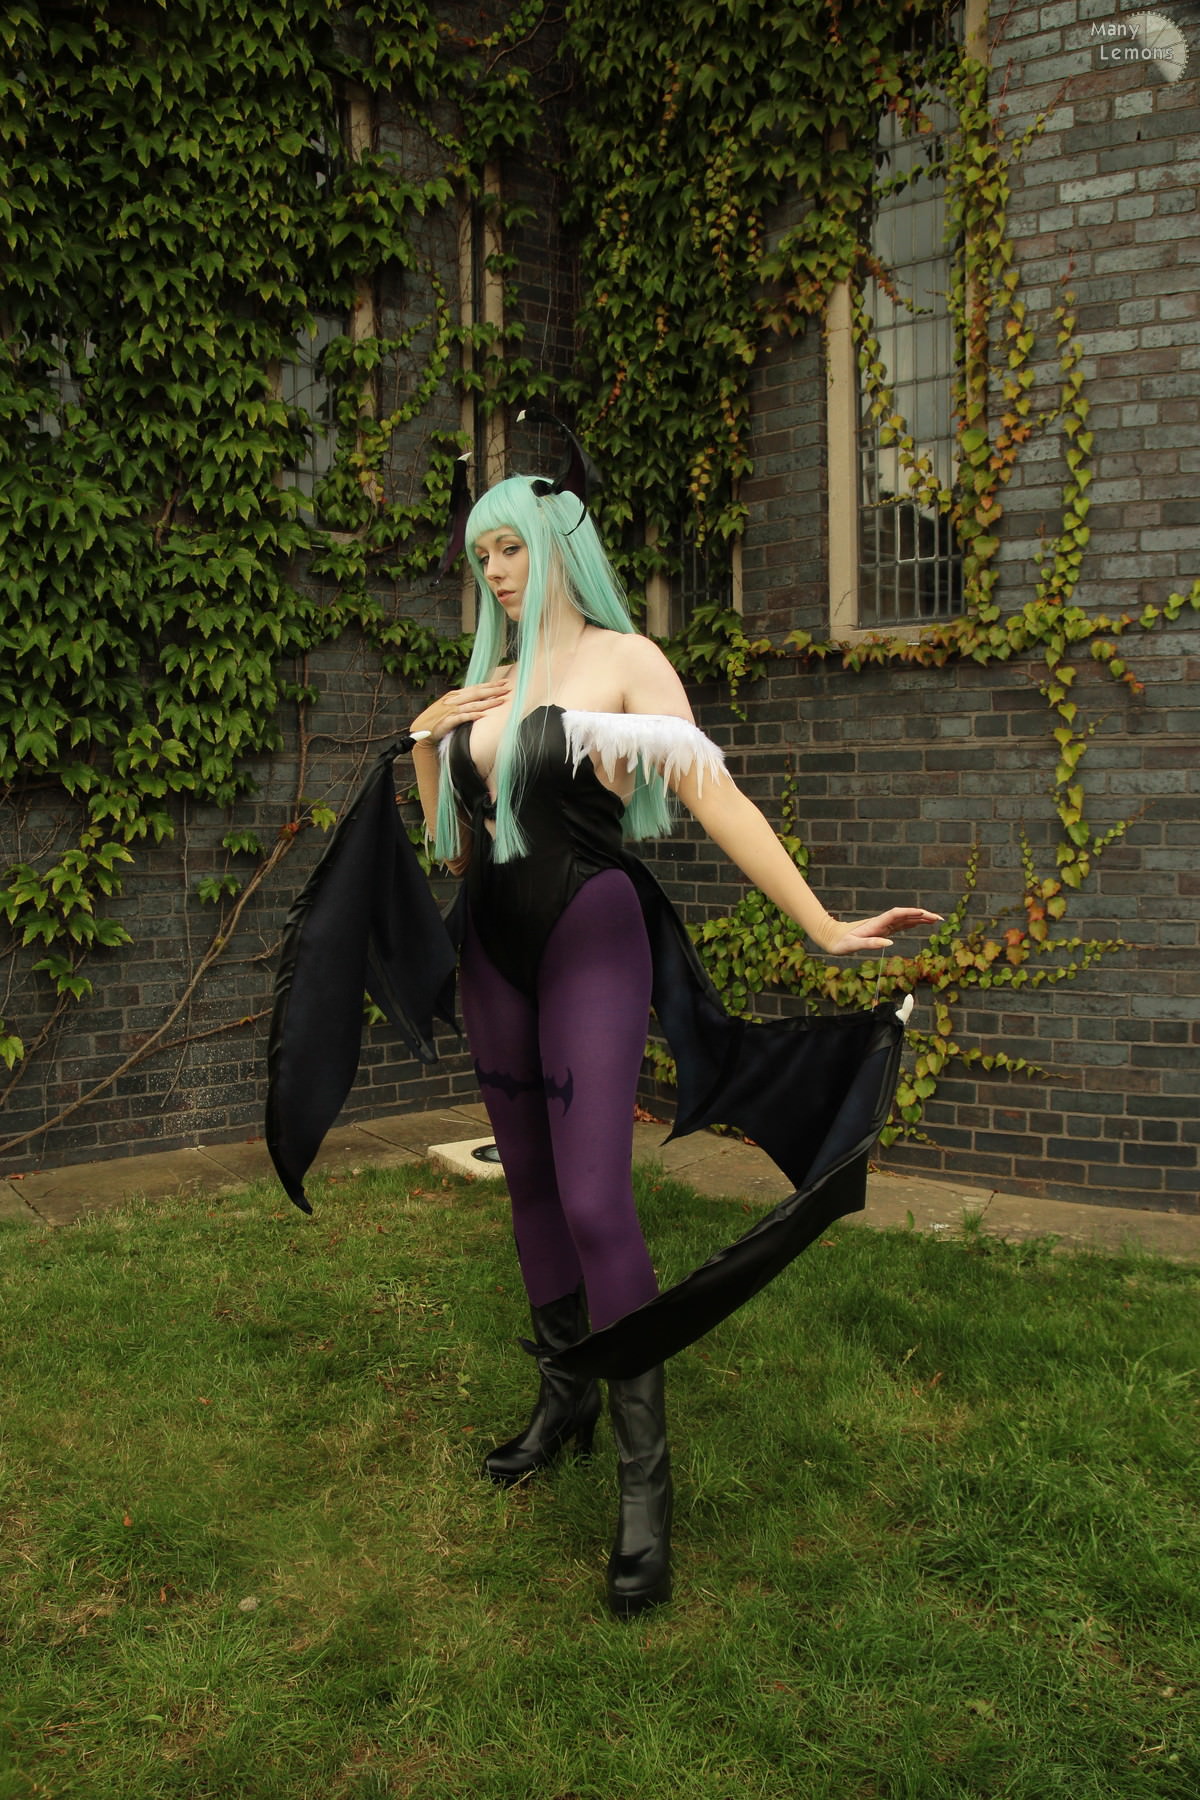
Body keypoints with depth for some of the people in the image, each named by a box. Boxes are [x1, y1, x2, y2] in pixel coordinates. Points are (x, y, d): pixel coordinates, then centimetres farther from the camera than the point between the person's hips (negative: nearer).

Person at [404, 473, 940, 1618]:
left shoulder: (623, 659, -5)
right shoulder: (485, 684, 12)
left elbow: (712, 793, -15)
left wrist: (824, 928, -22)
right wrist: (423, 740, 3)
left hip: (589, 942, -6)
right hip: (493, 946, 6)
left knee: (594, 1201, -13)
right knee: (530, 1182, 13)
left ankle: (644, 1482, -3)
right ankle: (566, 1398, 29)